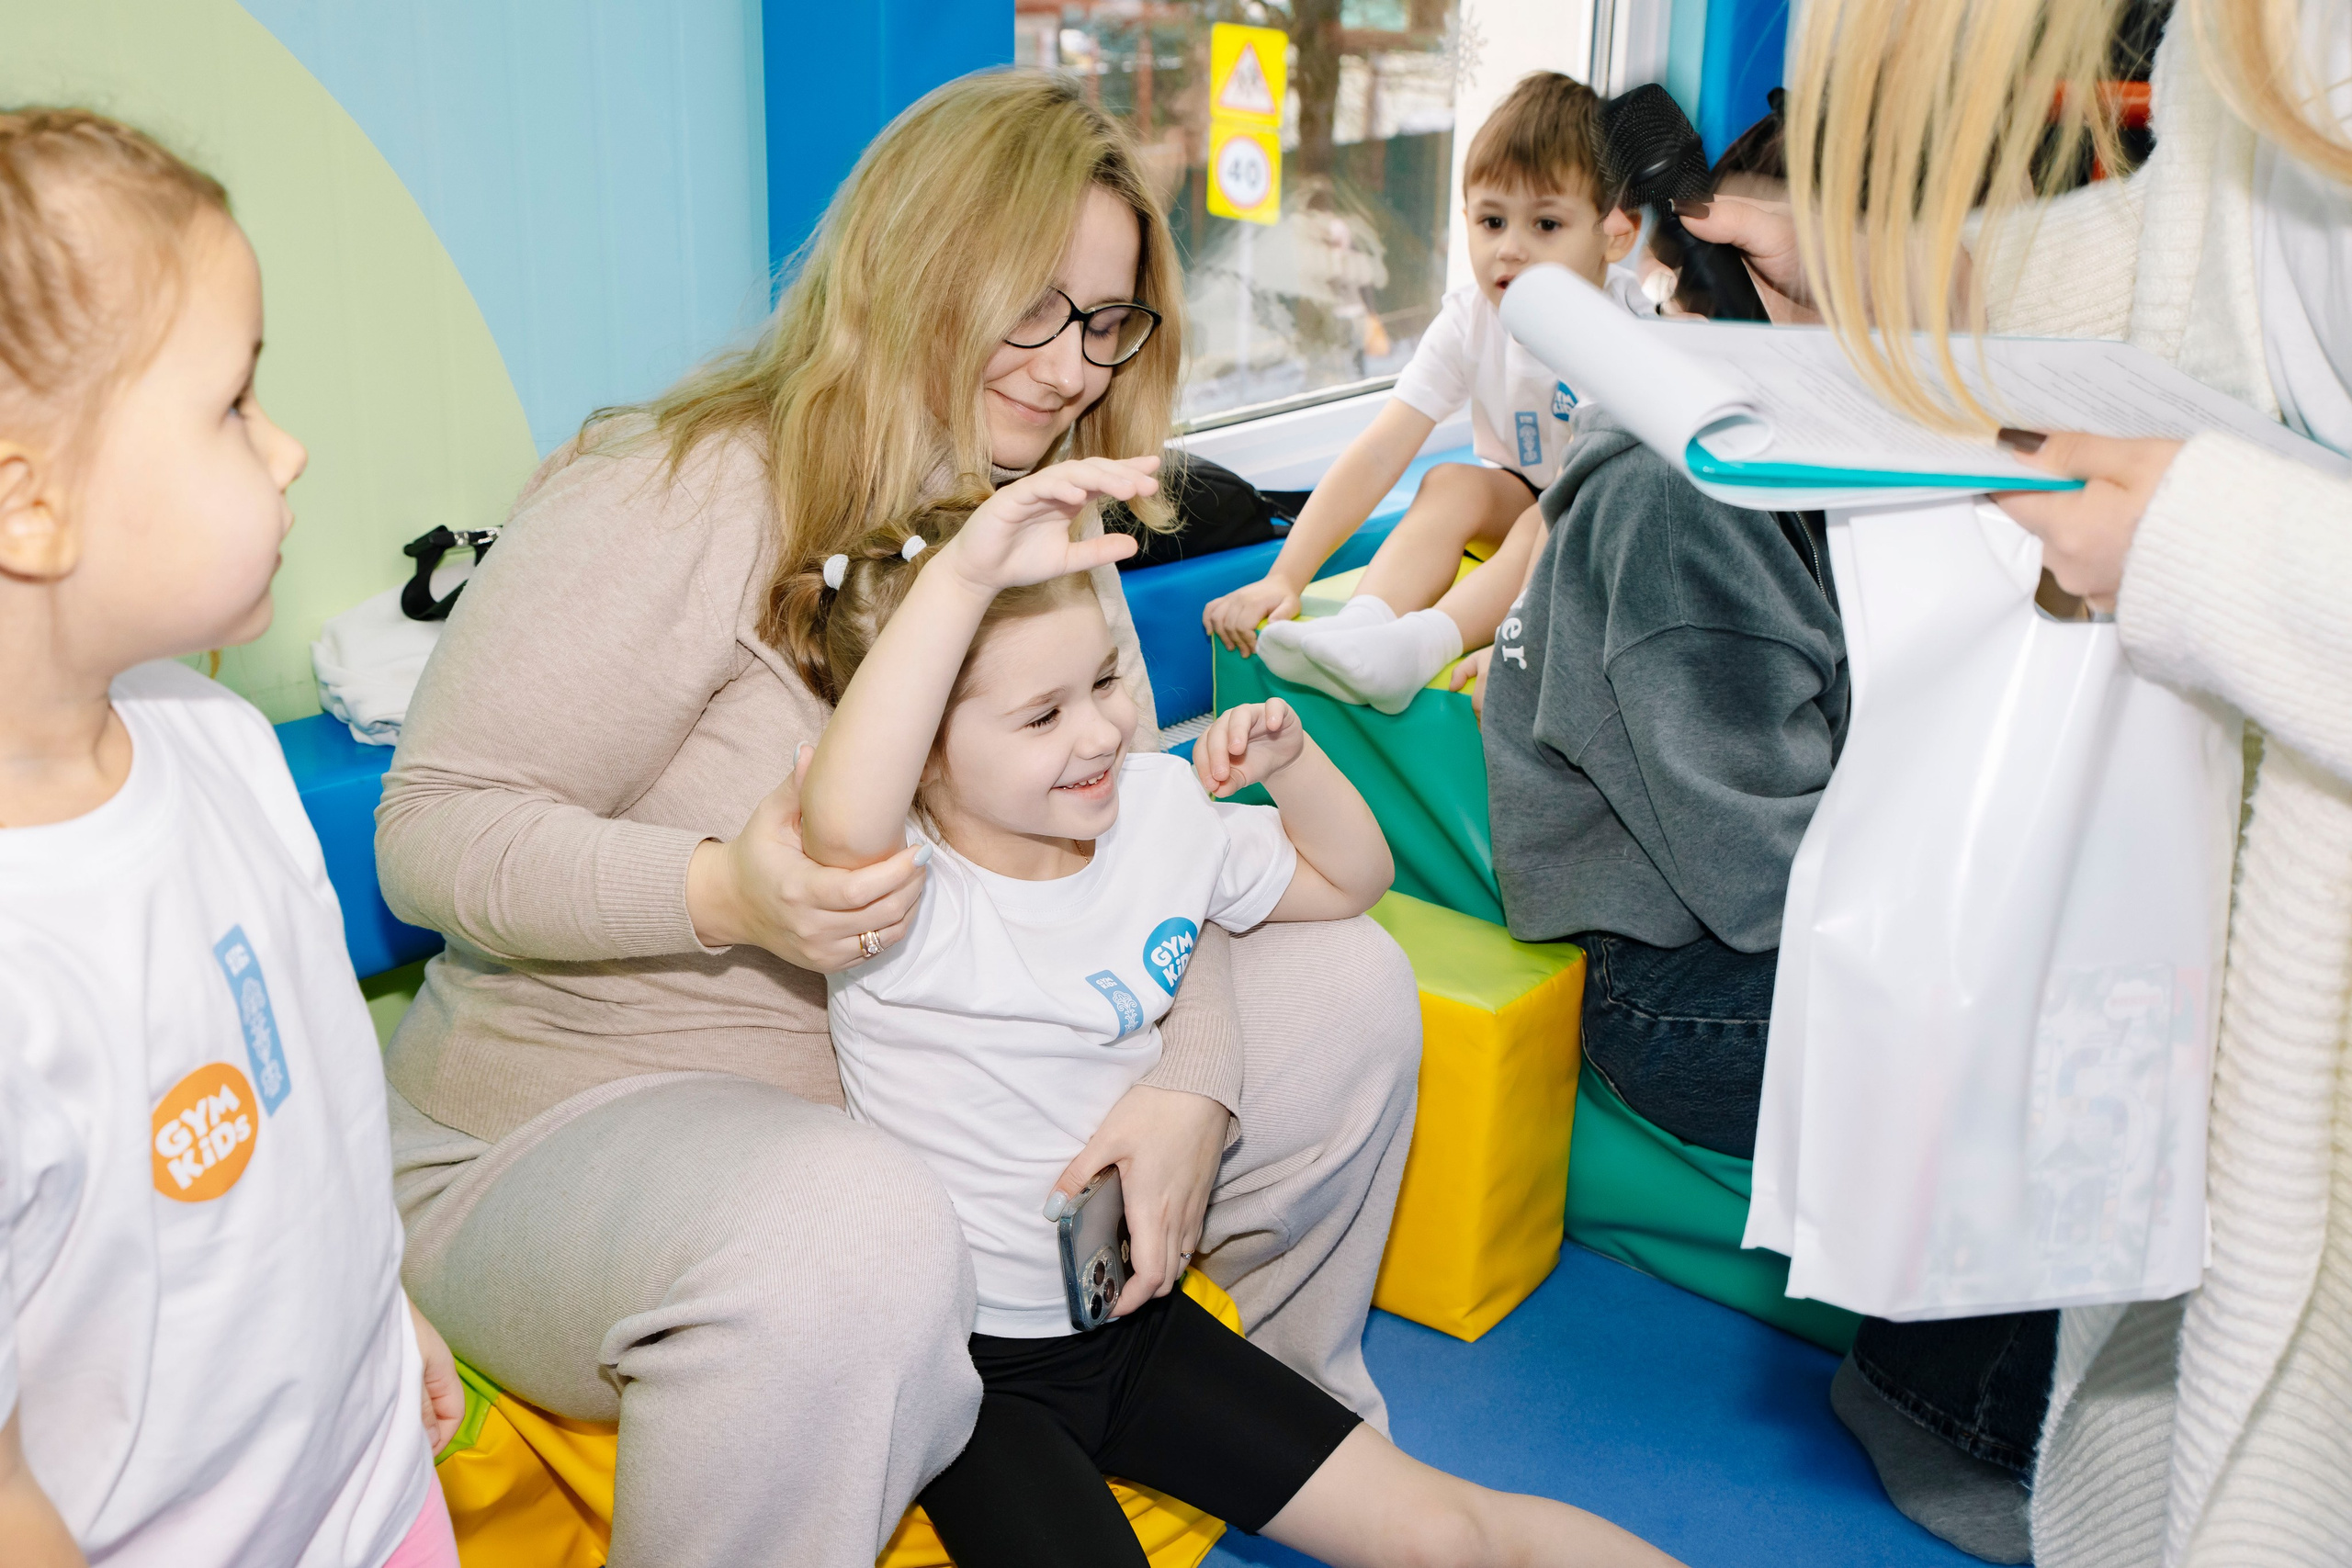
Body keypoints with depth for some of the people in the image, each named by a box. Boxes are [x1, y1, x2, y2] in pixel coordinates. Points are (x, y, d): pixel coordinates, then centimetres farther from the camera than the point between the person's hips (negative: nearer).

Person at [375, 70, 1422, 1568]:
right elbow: (436, 830, -18)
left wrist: (1192, 1081, -16)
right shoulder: (685, 498, -18)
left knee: (1345, 985, 2)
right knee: (847, 1234, -43)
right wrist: (724, 889, -35)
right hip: (591, 1119, -7)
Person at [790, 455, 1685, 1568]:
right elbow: (841, 822, -50)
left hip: (1136, 1318, 5)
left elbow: (1349, 877, 14)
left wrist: (1289, 759, -6)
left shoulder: (1158, 809, -2)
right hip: (970, 1369, -4)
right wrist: (963, 573, -55)